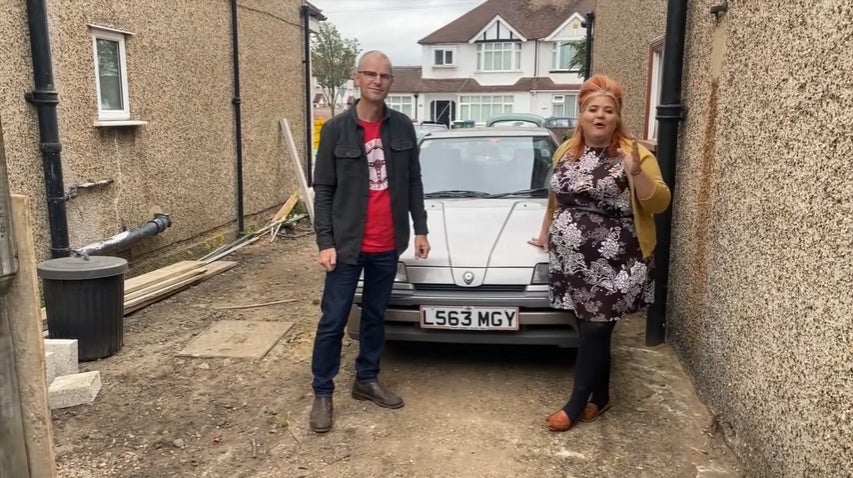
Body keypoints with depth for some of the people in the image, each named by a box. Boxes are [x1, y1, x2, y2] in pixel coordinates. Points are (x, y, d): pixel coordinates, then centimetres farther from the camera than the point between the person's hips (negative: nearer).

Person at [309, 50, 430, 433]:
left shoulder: (403, 127, 4)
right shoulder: (336, 129, -5)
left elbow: (413, 182, 10)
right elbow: (322, 190, -5)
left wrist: (420, 229, 6)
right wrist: (325, 242, -11)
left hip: (388, 245, 3)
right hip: (347, 244, -3)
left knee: (375, 316, 16)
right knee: (333, 321, 3)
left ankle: (367, 380, 32)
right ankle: (322, 394, 17)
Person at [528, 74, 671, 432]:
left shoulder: (633, 153, -7)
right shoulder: (566, 151, 8)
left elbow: (659, 203, -13)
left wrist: (636, 172, -28)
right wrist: (545, 235, 26)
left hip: (611, 266, -5)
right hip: (571, 260, 5)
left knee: (594, 331, 1)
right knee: (591, 330, 12)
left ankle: (577, 403, 14)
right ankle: (600, 396, 28)